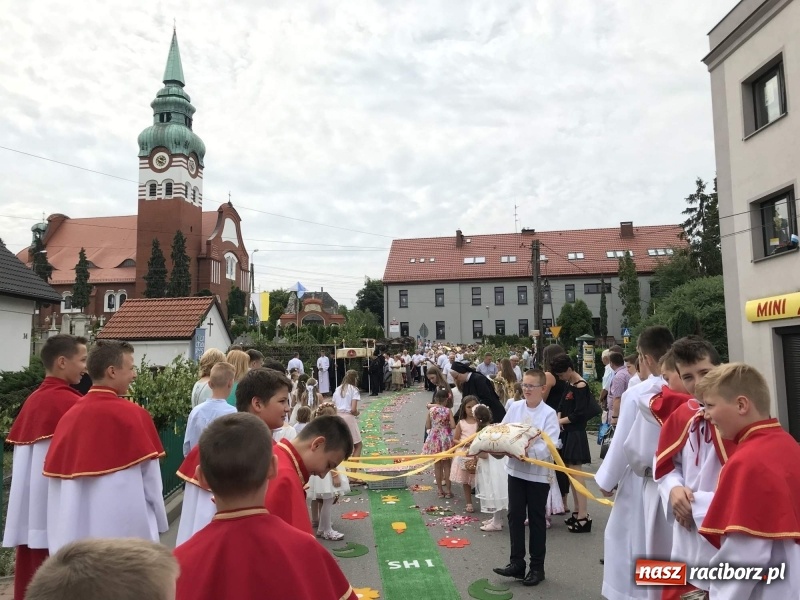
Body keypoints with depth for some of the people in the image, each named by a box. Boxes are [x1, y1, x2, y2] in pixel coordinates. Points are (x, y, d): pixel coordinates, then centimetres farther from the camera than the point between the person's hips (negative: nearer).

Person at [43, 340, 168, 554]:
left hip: (76, 528, 6)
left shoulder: (69, 416, 2)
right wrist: (159, 522, 4)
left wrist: (61, 530, 17)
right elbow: (150, 480, -9)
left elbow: (57, 478, 6)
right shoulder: (132, 414, -13)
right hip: (123, 527, -5)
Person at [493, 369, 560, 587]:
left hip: (538, 473, -4)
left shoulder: (549, 414, -11)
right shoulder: (515, 408, 1)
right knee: (515, 516, 11)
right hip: (515, 469, 4)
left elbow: (549, 446, -19)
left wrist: (528, 451, -33)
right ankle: (516, 562, 24)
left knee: (536, 520, 9)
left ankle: (537, 567, 23)